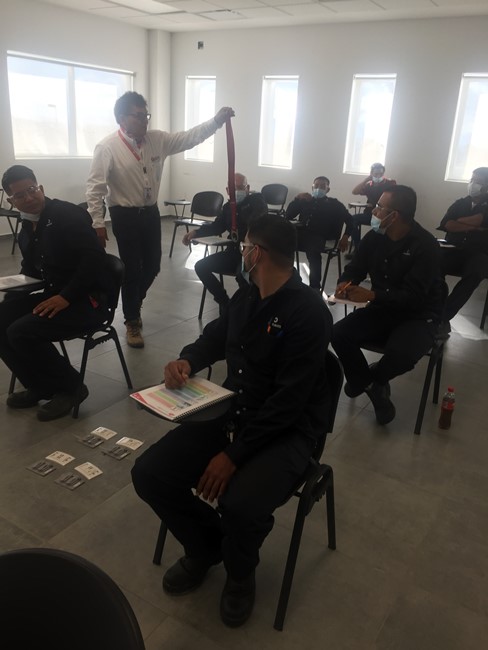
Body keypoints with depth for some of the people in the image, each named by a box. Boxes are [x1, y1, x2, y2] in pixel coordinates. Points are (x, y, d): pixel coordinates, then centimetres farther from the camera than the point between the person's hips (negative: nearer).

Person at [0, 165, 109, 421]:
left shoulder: (68, 214, -12)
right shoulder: (26, 230, 13)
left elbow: (95, 257, -22)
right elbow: (31, 271, 23)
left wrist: (66, 297, -24)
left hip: (85, 300, -8)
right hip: (54, 297, 8)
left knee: (21, 332, -23)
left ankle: (70, 387, -3)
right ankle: (40, 386, 8)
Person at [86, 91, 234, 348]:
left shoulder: (157, 139, 1)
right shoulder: (107, 148, -13)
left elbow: (188, 137, -1)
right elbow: (95, 188, -14)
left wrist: (216, 121, -13)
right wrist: (97, 223, -17)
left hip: (151, 212, 5)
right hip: (125, 216, -5)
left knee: (152, 266, 12)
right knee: (132, 270, 1)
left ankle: (133, 304, 41)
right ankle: (132, 322, 21)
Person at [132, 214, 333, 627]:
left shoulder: (309, 312, -19)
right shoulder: (245, 297, 5)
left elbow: (288, 401, -23)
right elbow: (214, 338, 22)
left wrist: (234, 454, -24)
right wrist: (187, 361, -1)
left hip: (286, 430, -7)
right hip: (231, 414, 7)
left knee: (239, 507, -32)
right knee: (149, 474, -8)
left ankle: (240, 574, 8)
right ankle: (206, 546, 21)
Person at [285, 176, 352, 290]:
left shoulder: (334, 204, 19)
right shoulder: (305, 200, 23)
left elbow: (350, 220, 15)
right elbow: (288, 215, 15)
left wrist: (345, 237, -1)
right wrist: (297, 198, 5)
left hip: (317, 236, -3)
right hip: (301, 233, 3)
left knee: (313, 252, -37)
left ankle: (315, 287, -30)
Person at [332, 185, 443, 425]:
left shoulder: (425, 245, -19)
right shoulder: (374, 237, -2)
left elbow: (413, 296, -25)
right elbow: (354, 269, 3)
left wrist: (372, 295, -37)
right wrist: (344, 284, -21)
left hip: (418, 316, -5)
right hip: (382, 310, 5)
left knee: (400, 354, -35)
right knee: (339, 334, -19)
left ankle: (374, 379, 4)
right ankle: (372, 385, 5)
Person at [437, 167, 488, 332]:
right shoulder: (460, 203, 16)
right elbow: (445, 224, -1)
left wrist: (459, 221, -1)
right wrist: (473, 227, -8)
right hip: (455, 251, 3)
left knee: (474, 272, -37)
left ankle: (444, 316, -34)